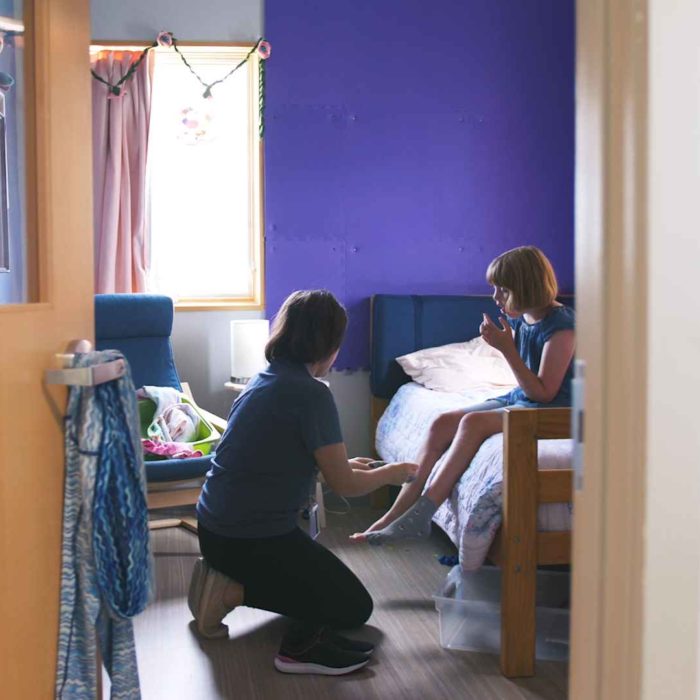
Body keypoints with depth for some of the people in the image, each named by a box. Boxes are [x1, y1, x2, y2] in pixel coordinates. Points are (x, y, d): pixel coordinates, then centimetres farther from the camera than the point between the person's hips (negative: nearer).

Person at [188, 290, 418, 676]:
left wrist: (340, 464, 27)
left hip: (216, 528, 9)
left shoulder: (265, 378, 9)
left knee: (317, 575, 27)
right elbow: (344, 484, -13)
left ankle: (230, 581, 8)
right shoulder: (311, 393, -18)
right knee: (353, 607, 5)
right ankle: (236, 592, -7)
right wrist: (391, 473, 6)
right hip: (251, 537, -9)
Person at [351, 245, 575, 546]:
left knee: (473, 422, -31)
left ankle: (420, 516, -31)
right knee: (442, 423, -10)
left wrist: (507, 349, -23)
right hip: (518, 399, 9)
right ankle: (395, 514, -15)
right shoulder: (520, 318, 8)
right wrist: (503, 342, 2)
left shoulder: (560, 325, -17)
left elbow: (544, 392, -21)